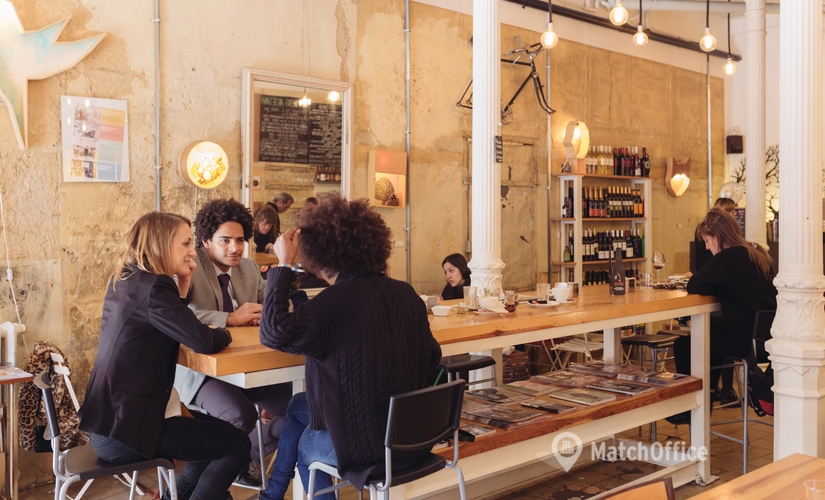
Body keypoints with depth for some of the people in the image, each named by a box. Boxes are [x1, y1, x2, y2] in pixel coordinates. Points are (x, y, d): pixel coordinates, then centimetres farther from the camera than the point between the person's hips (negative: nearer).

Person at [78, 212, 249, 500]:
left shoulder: (124, 281, 9)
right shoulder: (153, 287, -20)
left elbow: (177, 328, 17)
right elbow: (205, 342, -27)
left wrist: (182, 282, 7)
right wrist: (224, 333, -5)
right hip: (125, 432, -10)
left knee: (216, 432, 22)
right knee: (237, 444, -4)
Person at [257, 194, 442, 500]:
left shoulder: (339, 299, -22)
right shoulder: (406, 293, -1)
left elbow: (273, 333, -26)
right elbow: (431, 357, 6)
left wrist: (283, 264, -20)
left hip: (365, 447, -7)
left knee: (306, 444, 29)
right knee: (297, 405, 27)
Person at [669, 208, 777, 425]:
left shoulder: (728, 257, -18)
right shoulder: (757, 253, 10)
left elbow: (694, 286, -16)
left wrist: (714, 285, 3)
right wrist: (719, 285, 10)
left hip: (746, 341, -9)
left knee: (684, 345, 3)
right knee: (712, 333, 32)